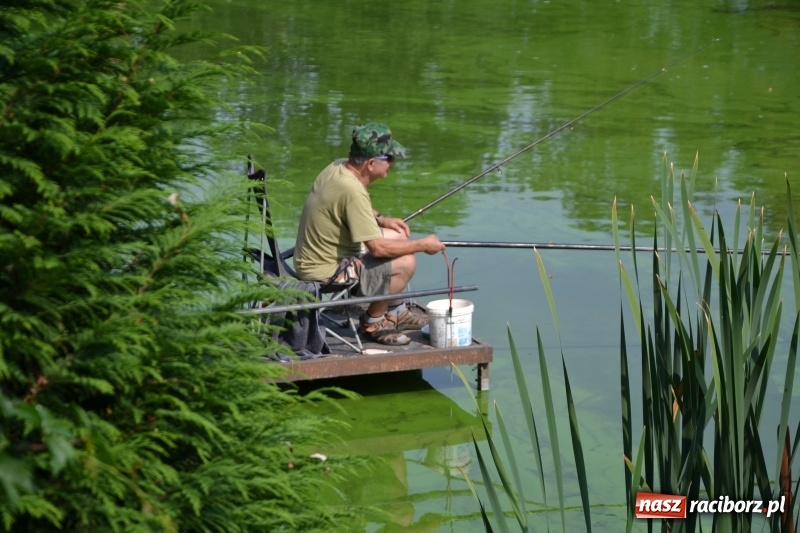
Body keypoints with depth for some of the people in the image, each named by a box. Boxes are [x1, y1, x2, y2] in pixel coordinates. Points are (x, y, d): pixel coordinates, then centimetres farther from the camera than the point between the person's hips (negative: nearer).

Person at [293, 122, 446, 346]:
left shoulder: (337, 167, -1)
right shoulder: (352, 190, -29)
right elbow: (378, 249, -26)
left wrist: (381, 219, 9)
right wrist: (423, 245, -14)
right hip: (326, 274, -10)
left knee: (399, 237, 18)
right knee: (405, 263, -18)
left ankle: (396, 313, 29)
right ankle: (373, 323, 1)